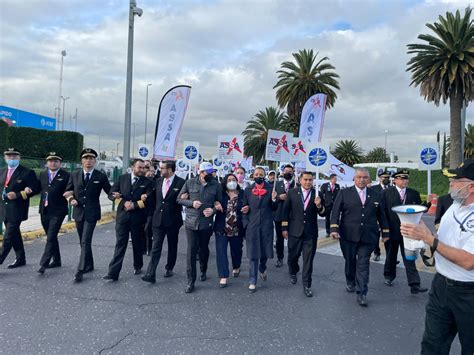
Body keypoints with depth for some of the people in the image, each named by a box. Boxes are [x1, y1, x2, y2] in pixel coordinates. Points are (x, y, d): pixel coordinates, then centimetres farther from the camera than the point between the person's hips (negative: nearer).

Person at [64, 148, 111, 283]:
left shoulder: (101, 176, -3)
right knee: (83, 241, 15)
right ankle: (89, 265, 30)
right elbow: (67, 191, 14)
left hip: (91, 213, -4)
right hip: (78, 212, 4)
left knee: (86, 241, -10)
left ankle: (80, 270, -7)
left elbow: (110, 192, 1)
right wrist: (71, 198, -5)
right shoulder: (74, 175, 6)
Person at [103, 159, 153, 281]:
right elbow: (111, 194, 1)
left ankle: (137, 267, 33)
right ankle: (113, 272, 2)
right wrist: (123, 203, -13)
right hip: (122, 215, 1)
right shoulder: (122, 178, 5)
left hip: (138, 217, 0)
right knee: (120, 244, 0)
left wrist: (134, 205, -17)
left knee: (137, 243, 14)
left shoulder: (147, 182, -1)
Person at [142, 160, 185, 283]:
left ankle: (169, 268, 31)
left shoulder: (180, 183, -11)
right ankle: (150, 274, -2)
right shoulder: (158, 181, 6)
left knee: (172, 246, 13)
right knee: (156, 247, -1)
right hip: (158, 219, 3)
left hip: (173, 221, -3)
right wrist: (157, 210, 9)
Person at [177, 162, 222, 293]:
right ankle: (190, 281, 7)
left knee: (204, 249, 16)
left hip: (207, 222, 1)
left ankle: (203, 271, 42)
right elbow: (179, 199, 4)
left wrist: (213, 210, -13)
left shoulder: (216, 185, -1)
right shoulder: (190, 183, -2)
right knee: (191, 250, -3)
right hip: (191, 222, -1)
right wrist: (191, 203, -13)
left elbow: (220, 203, 7)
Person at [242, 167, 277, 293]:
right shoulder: (248, 190, 4)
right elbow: (244, 207, 9)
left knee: (265, 250, 11)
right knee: (253, 254, 2)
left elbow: (274, 208, 4)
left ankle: (262, 268, 42)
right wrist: (245, 223, -4)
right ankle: (252, 281, 11)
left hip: (266, 225, 0)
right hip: (252, 225, 0)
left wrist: (274, 199, -15)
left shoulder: (270, 189, 2)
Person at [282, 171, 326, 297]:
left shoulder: (317, 194, 0)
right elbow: (286, 211, 2)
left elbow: (323, 214, 1)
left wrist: (319, 205, -20)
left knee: (308, 260, 4)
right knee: (293, 256, 15)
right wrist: (284, 228, 0)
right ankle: (293, 272, 45)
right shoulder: (292, 192, -1)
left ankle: (306, 285, 16)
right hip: (295, 231, 0)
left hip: (310, 233, 0)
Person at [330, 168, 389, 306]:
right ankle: (350, 283, 36)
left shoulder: (376, 196, 9)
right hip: (348, 236, 0)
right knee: (350, 261, 13)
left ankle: (362, 294, 6)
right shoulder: (344, 193, 2)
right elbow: (335, 212, -4)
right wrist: (334, 228, -15)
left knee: (363, 264, 0)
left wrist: (385, 232, 12)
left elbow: (381, 216, 15)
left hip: (368, 237, 1)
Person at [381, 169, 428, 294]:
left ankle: (414, 285, 2)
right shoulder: (387, 193, -4)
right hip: (391, 230, -1)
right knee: (391, 255, 16)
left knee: (409, 258, 0)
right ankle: (389, 276, 35)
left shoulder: (414, 193, 3)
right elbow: (383, 210, -6)